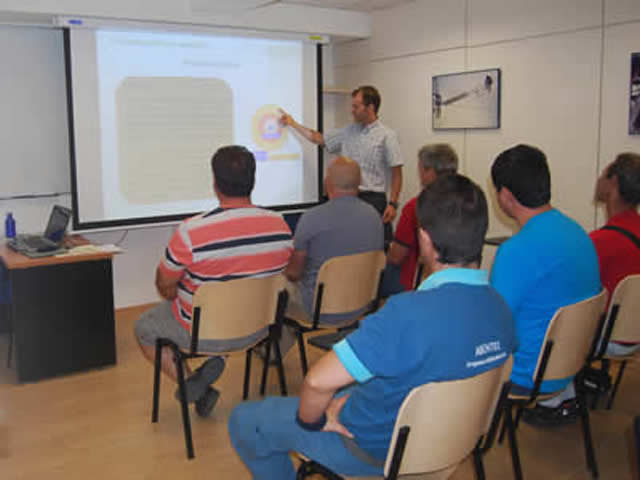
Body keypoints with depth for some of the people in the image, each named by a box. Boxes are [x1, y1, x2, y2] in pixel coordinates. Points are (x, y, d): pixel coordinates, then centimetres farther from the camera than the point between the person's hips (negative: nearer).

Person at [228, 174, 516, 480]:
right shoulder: (502, 310, -13)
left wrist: (312, 419, -13)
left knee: (244, 421, 10)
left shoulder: (408, 313, -39)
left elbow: (318, 381, -37)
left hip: (376, 450, -7)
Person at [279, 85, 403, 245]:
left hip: (374, 199, -5)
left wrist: (393, 204, -14)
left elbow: (396, 173, -7)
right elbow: (319, 139, 22)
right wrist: (293, 124, 24)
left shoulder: (387, 136, -4)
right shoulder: (349, 131, 11)